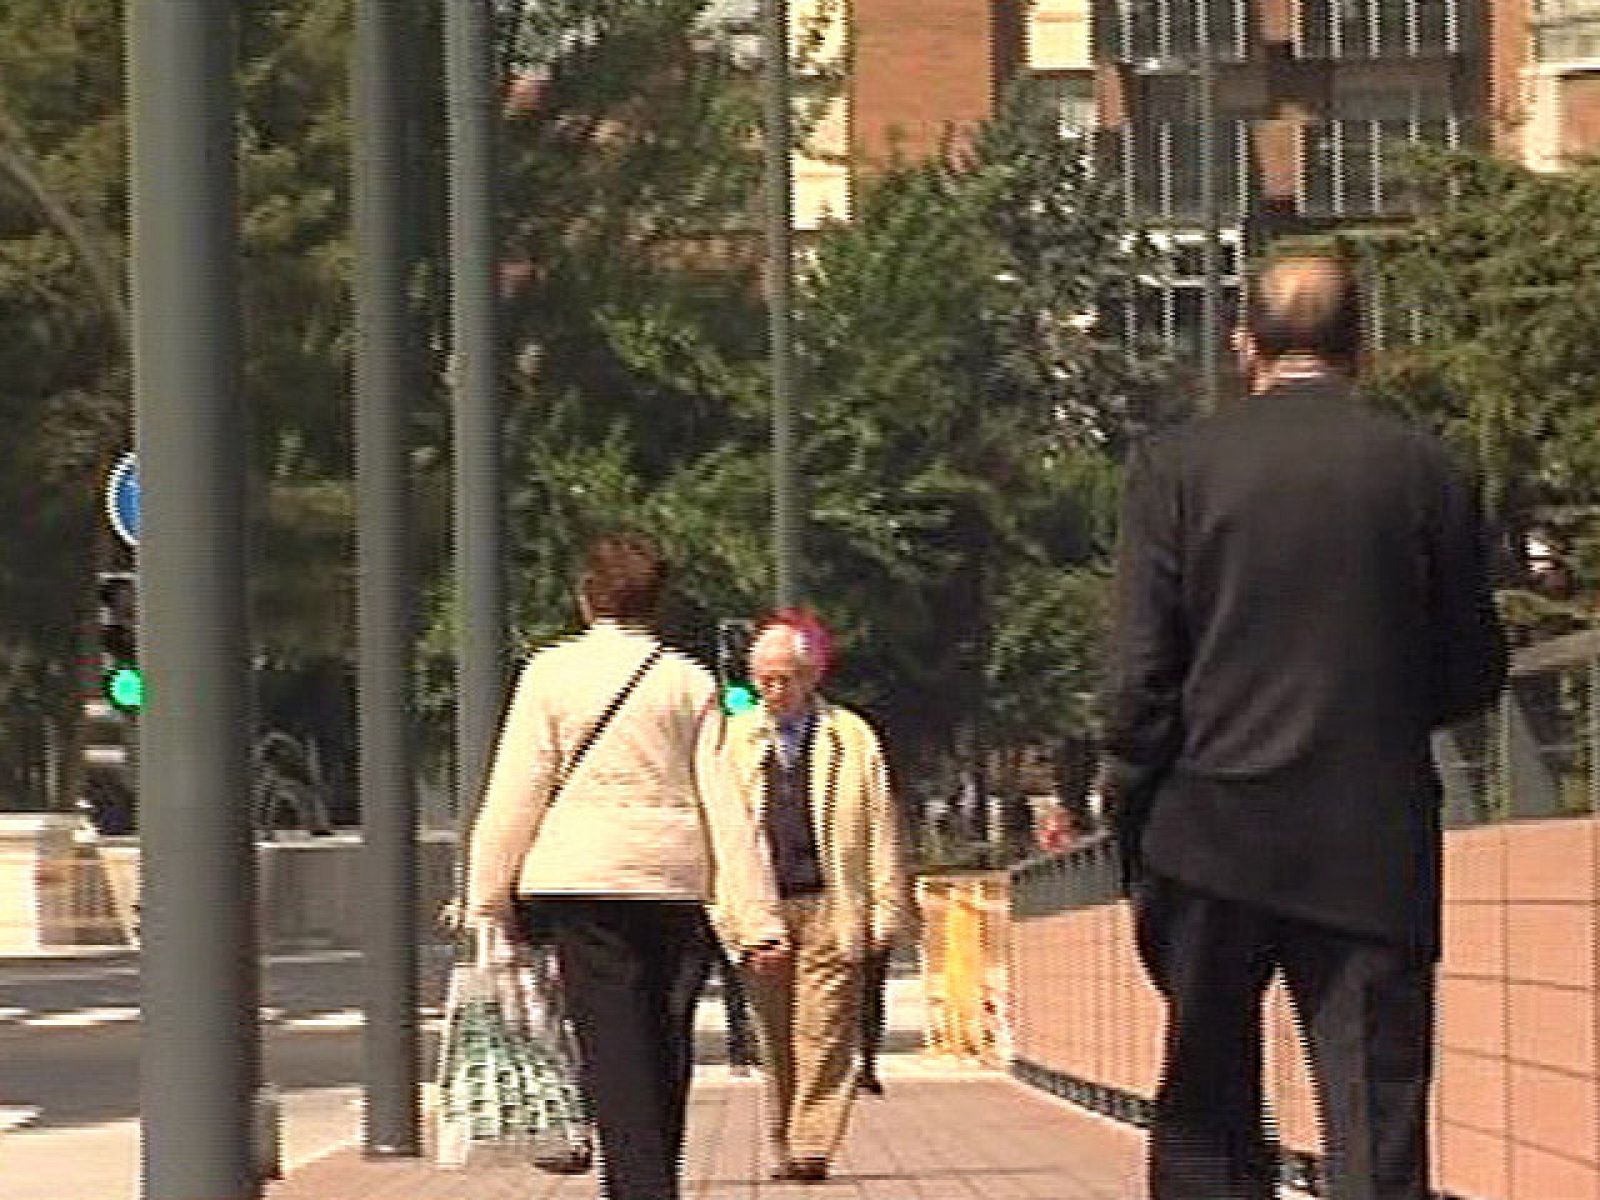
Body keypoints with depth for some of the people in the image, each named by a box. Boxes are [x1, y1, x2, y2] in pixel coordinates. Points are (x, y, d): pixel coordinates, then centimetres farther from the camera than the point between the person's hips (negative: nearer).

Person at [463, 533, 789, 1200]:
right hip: (678, 882, 3)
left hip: (582, 877, -3)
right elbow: (725, 803, 4)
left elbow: (516, 792, -1)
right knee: (666, 1046, 12)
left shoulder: (550, 671, 2)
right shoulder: (691, 682, 7)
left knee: (614, 1048, -5)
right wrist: (759, 917, 3)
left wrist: (487, 898, 5)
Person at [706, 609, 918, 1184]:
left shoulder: (851, 738, 6)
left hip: (829, 905, -2)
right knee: (774, 1039, 5)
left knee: (822, 1034, -8)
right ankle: (782, 1150, 14)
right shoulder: (735, 740, 11)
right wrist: (721, 909, 3)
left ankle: (812, 1148, -7)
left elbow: (882, 828, 5)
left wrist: (887, 909, 0)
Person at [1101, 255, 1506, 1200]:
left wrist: (1134, 830, 3)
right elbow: (1474, 670, 5)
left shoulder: (1176, 468, -2)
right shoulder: (1425, 472, 1)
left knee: (1207, 1111, 10)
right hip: (1375, 840, 0)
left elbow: (1140, 673, -5)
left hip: (1215, 835, 0)